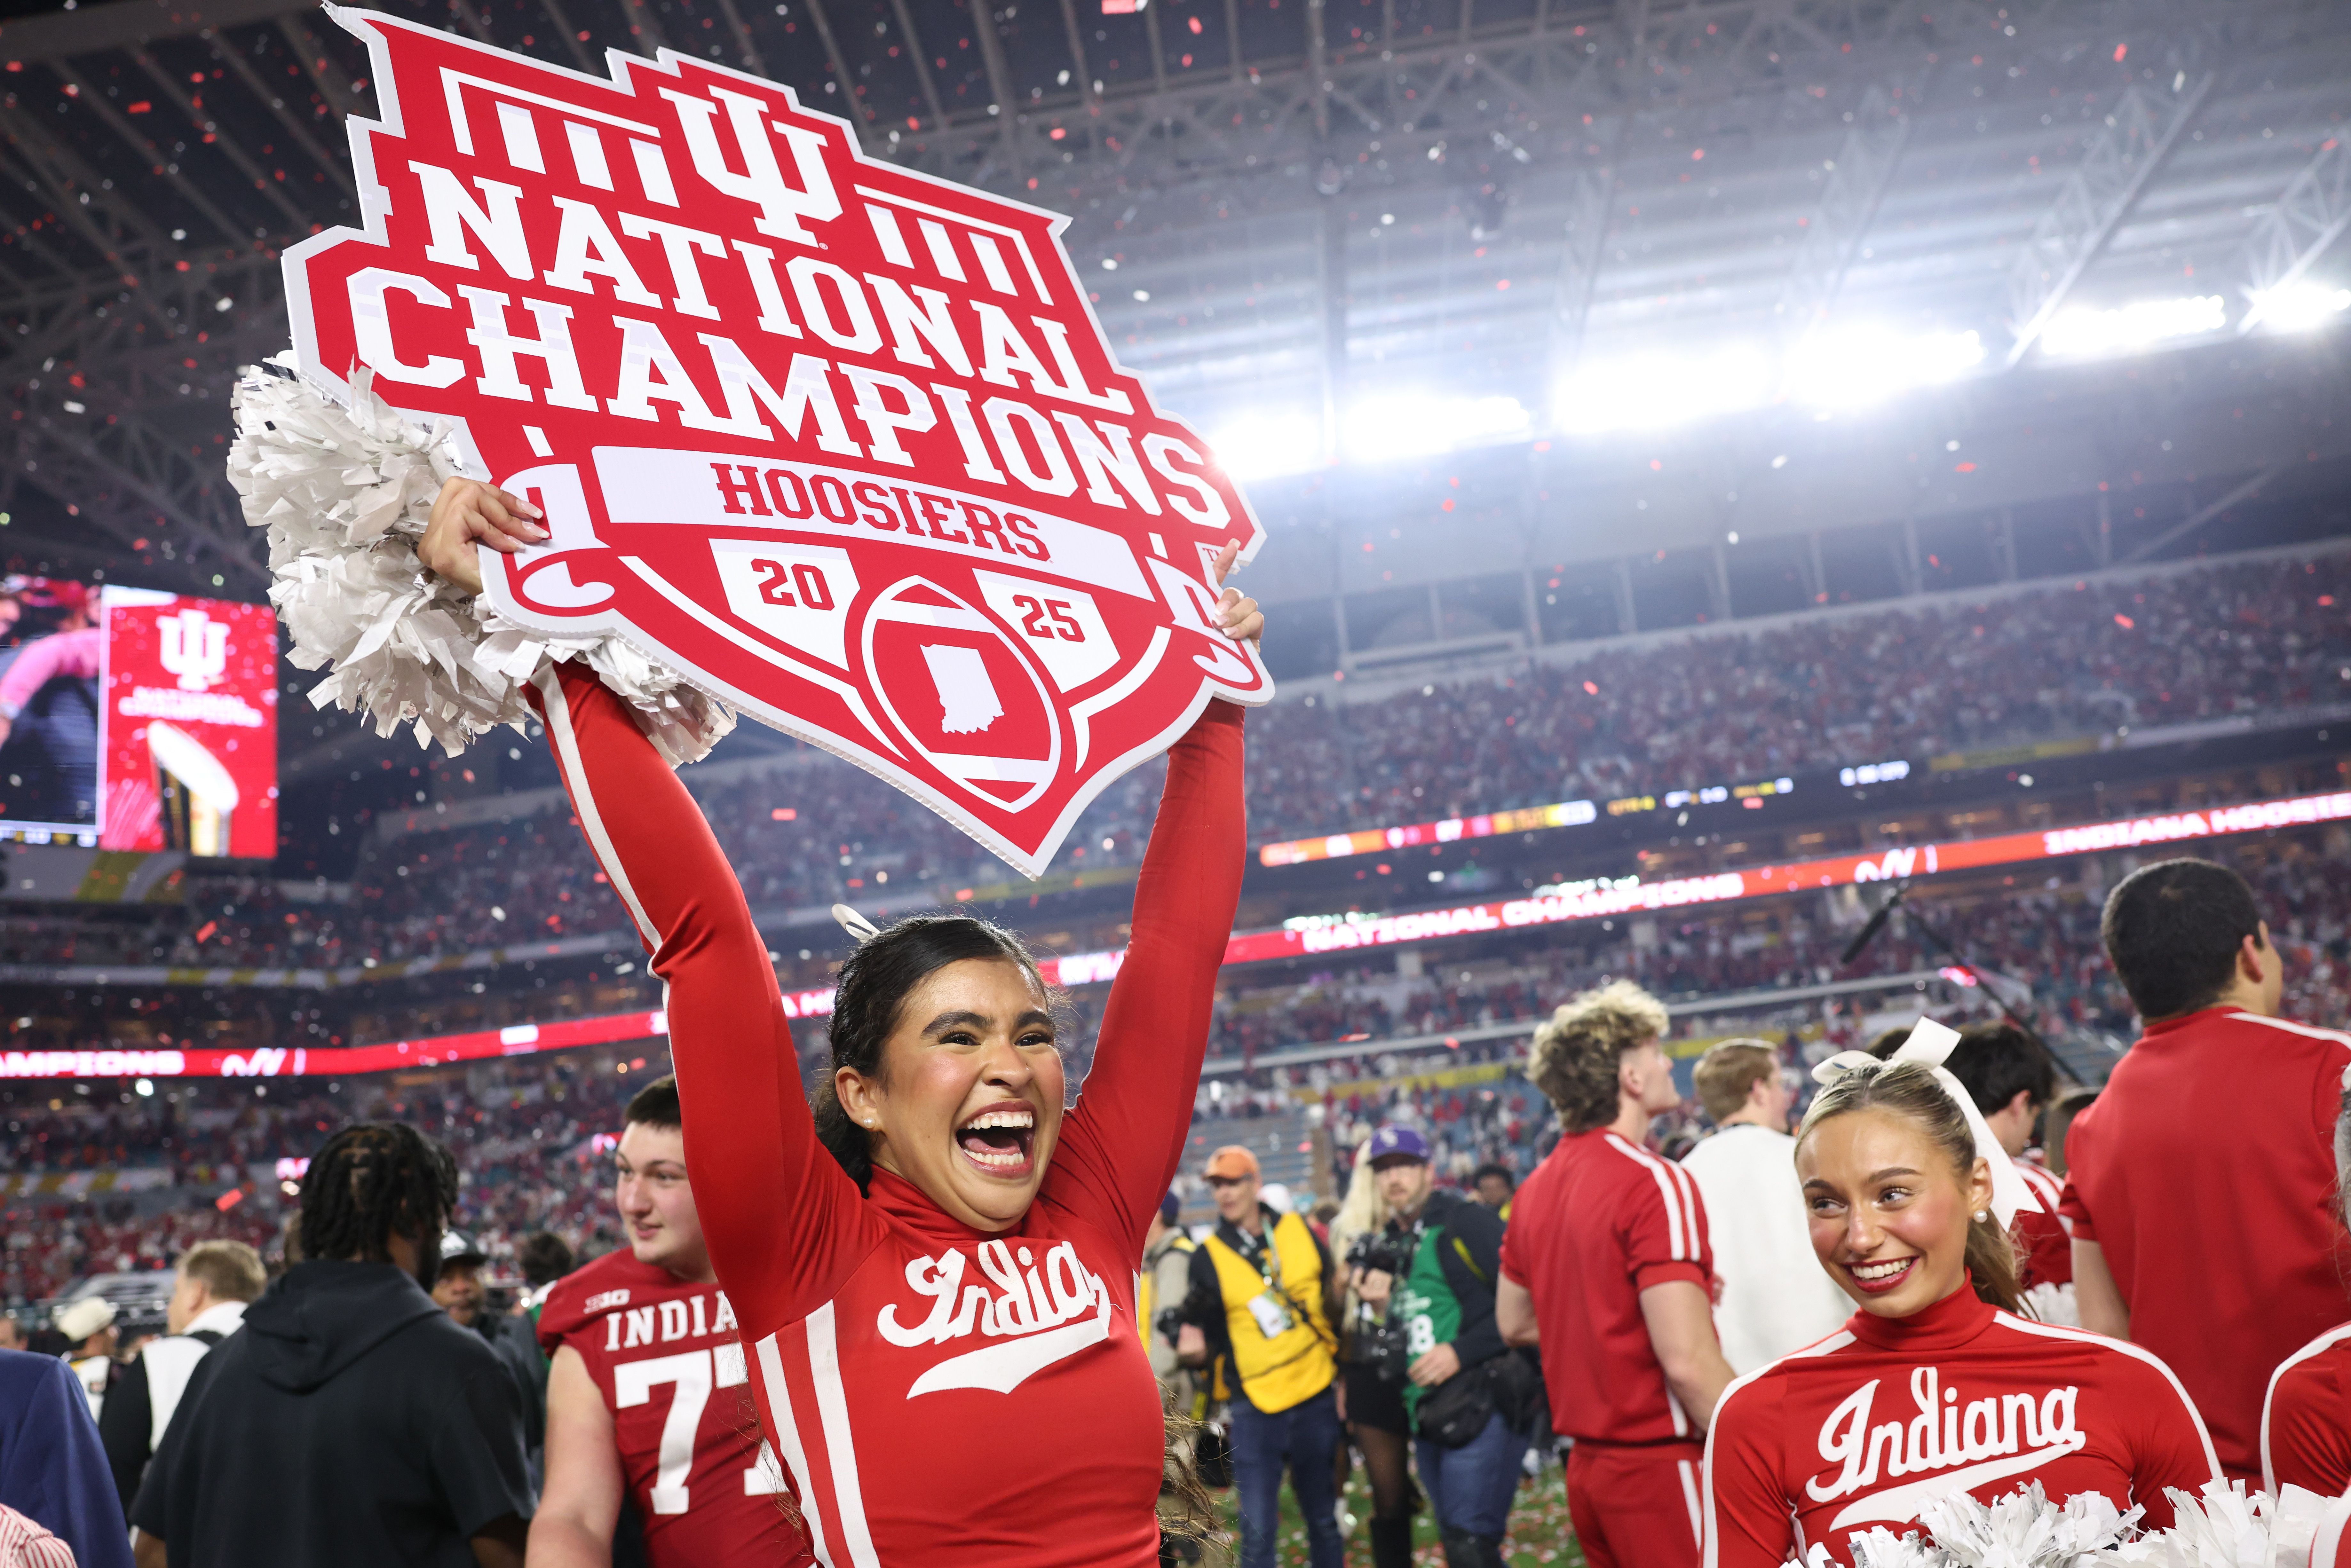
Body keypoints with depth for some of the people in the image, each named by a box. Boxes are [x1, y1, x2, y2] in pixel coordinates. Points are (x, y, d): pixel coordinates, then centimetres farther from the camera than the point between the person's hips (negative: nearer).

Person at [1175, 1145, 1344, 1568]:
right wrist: (1194, 1348, -21)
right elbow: (1209, 1343, 1)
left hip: (1316, 1397, 2)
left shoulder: (1300, 1231, 1)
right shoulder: (1208, 1256, -3)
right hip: (1255, 1409, -2)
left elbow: (1335, 1299, 12)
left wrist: (1345, 1371, 10)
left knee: (1323, 1521, 14)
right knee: (1257, 1531, -5)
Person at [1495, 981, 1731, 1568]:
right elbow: (1689, 1362, -23)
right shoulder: (1656, 1183, -17)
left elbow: (1515, 1322, 18)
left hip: (1588, 1465, 8)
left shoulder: (1536, 1188, 7)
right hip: (1660, 1465, -8)